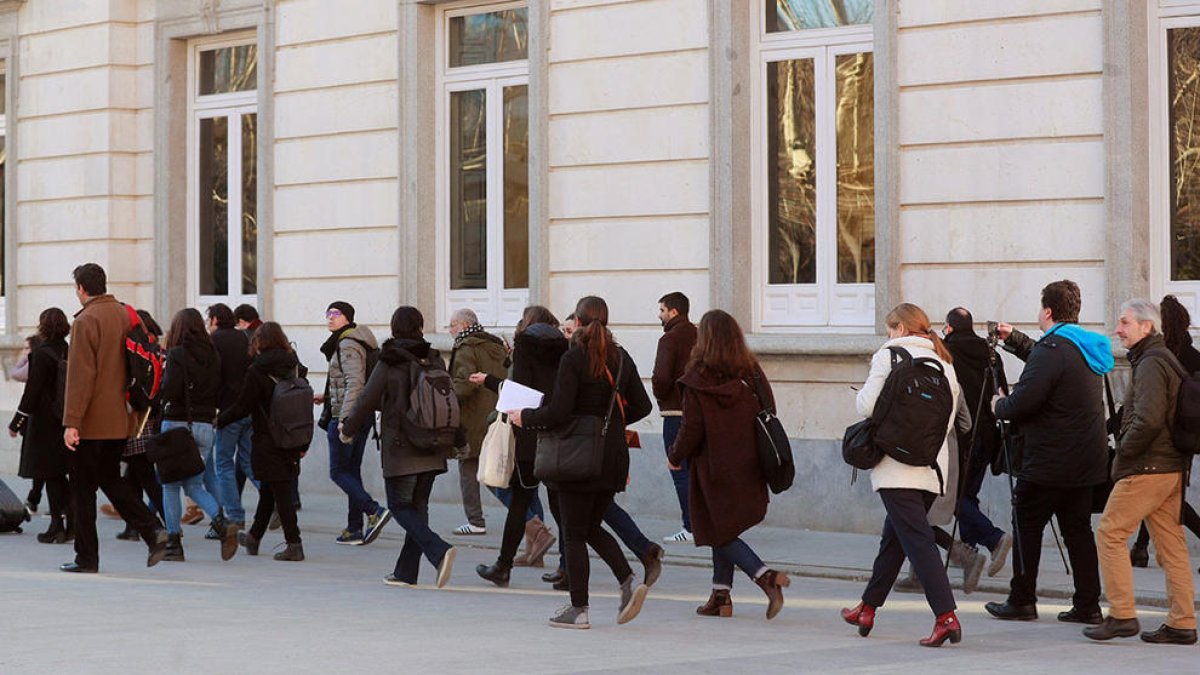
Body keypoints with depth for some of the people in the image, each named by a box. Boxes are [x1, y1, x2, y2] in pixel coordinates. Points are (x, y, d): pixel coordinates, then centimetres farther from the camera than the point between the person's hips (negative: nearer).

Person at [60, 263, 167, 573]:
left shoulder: (86, 321, -14)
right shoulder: (126, 315, 9)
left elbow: (80, 376, -20)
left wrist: (71, 422, -20)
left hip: (91, 421, -7)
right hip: (120, 420, 7)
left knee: (83, 488, 2)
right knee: (110, 479, 18)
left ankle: (86, 557, 5)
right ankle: (152, 530, 1)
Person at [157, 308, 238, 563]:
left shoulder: (177, 354, -10)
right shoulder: (213, 355, 6)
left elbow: (170, 392, -17)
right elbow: (218, 395, 9)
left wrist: (161, 382, 1)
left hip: (177, 423, -5)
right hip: (205, 425, 5)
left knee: (170, 485, 6)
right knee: (193, 484, 14)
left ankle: (174, 543, 6)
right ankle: (222, 523, -8)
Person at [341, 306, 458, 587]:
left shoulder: (389, 364, -10)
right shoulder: (435, 361, 4)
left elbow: (367, 401, -4)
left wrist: (348, 427, 13)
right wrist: (458, 439, 22)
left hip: (400, 449, -5)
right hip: (432, 452, 5)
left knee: (400, 506, 1)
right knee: (417, 506, 12)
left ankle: (439, 551, -20)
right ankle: (406, 571, 14)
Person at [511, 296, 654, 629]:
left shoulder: (573, 359, -13)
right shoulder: (621, 357, 6)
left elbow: (558, 412, -18)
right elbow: (642, 407, 10)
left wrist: (524, 416, -2)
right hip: (614, 455, 6)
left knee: (574, 534, 3)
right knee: (592, 528, 19)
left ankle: (578, 609, 4)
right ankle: (629, 581, 0)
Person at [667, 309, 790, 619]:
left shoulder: (697, 379, -14)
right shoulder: (751, 372, -1)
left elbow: (692, 429, -13)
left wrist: (675, 456, 4)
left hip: (713, 468, -5)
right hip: (747, 466, 5)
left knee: (721, 533, 3)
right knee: (725, 530, 17)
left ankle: (766, 576, -16)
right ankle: (721, 595, 18)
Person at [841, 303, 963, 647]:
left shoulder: (890, 356, -4)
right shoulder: (944, 365, 13)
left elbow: (868, 405, -10)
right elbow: (948, 421, 12)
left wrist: (861, 395, 11)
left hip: (897, 467, -7)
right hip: (932, 467, 7)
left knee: (917, 538, -11)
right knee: (894, 536, 19)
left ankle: (946, 616, -23)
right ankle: (868, 608, 31)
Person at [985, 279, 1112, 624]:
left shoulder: (1052, 349, -17)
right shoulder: (1087, 349, 13)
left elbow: (1021, 403, -22)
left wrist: (999, 405, -1)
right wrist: (1012, 338, 36)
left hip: (1048, 463, -8)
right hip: (1085, 462, 8)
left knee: (1027, 526, 3)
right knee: (1078, 529, 10)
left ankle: (1021, 601, 7)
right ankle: (1087, 605, 7)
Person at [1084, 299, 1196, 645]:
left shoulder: (1150, 365, -14)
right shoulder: (1166, 360, 18)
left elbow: (1148, 420, -25)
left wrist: (1123, 452, -12)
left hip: (1146, 469, -10)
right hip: (1172, 467, 10)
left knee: (1110, 533, -4)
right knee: (1171, 543, 8)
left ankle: (1122, 615, -6)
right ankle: (1181, 623, 8)